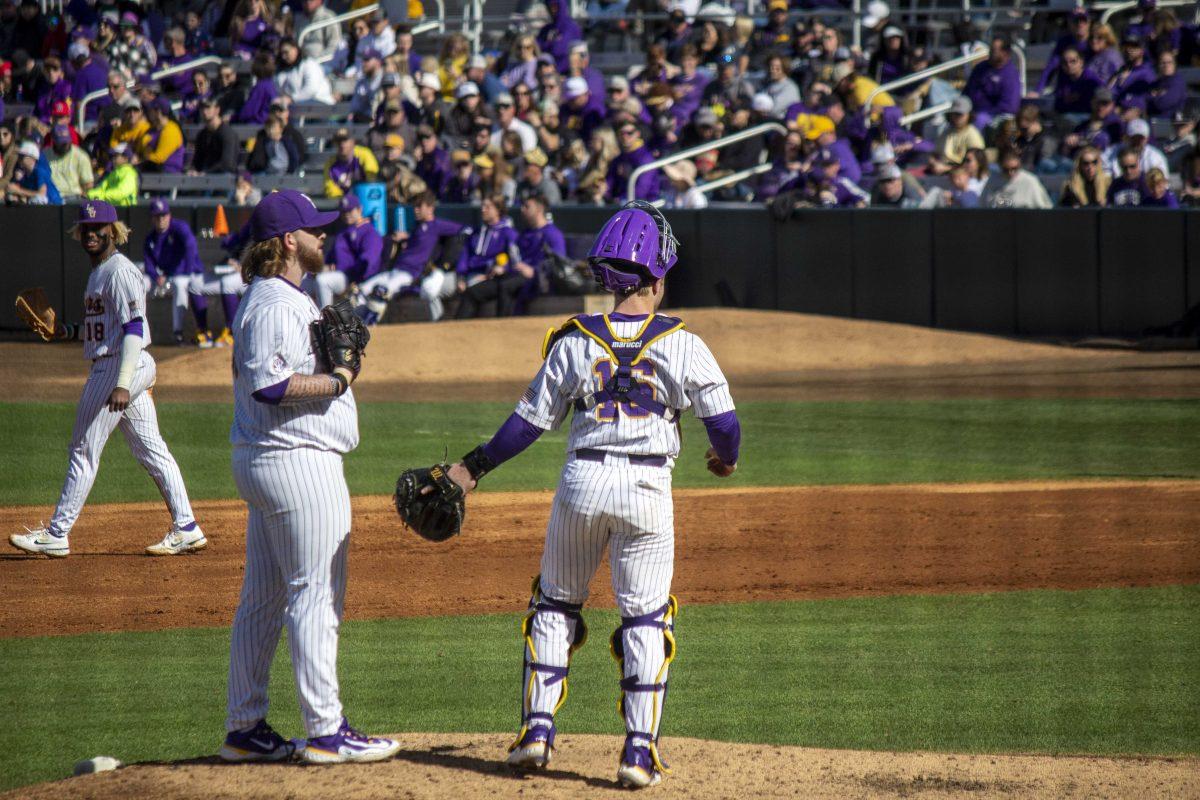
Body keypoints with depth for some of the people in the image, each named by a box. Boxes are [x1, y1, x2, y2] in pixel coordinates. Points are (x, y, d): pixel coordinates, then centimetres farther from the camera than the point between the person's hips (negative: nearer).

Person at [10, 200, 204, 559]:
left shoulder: (120, 271, -14)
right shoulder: (99, 271, 17)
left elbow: (133, 328, -22)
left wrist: (122, 384, -29)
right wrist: (68, 331, 13)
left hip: (122, 366, -10)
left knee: (83, 452, -4)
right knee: (151, 450, 9)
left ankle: (56, 535, 0)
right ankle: (186, 529, 8)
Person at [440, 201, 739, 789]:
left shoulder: (575, 341, -1)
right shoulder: (680, 344, -4)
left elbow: (531, 420, 1)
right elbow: (723, 420, -4)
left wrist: (472, 468, 10)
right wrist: (725, 459, 19)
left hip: (582, 483, 1)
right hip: (647, 489, -1)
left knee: (555, 605, 18)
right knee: (645, 620, 6)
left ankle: (537, 729, 13)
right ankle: (639, 750, 0)